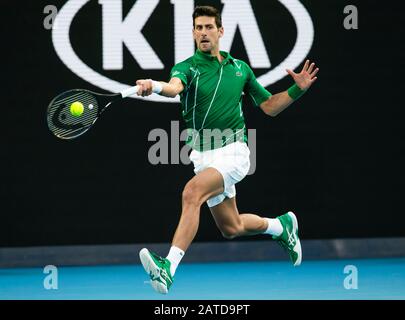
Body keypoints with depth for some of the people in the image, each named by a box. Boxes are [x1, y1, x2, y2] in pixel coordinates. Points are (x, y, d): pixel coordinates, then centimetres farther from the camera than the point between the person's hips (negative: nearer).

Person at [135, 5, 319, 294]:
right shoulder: (187, 67, -1)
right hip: (203, 156, 2)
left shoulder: (240, 68, 8)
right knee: (231, 228, 13)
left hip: (233, 151, -2)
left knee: (192, 193, -30)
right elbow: (174, 86, -27)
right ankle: (281, 226, 44)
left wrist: (298, 89, 0)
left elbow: (270, 106, 17)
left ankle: (168, 269, -39)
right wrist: (155, 86, -51)